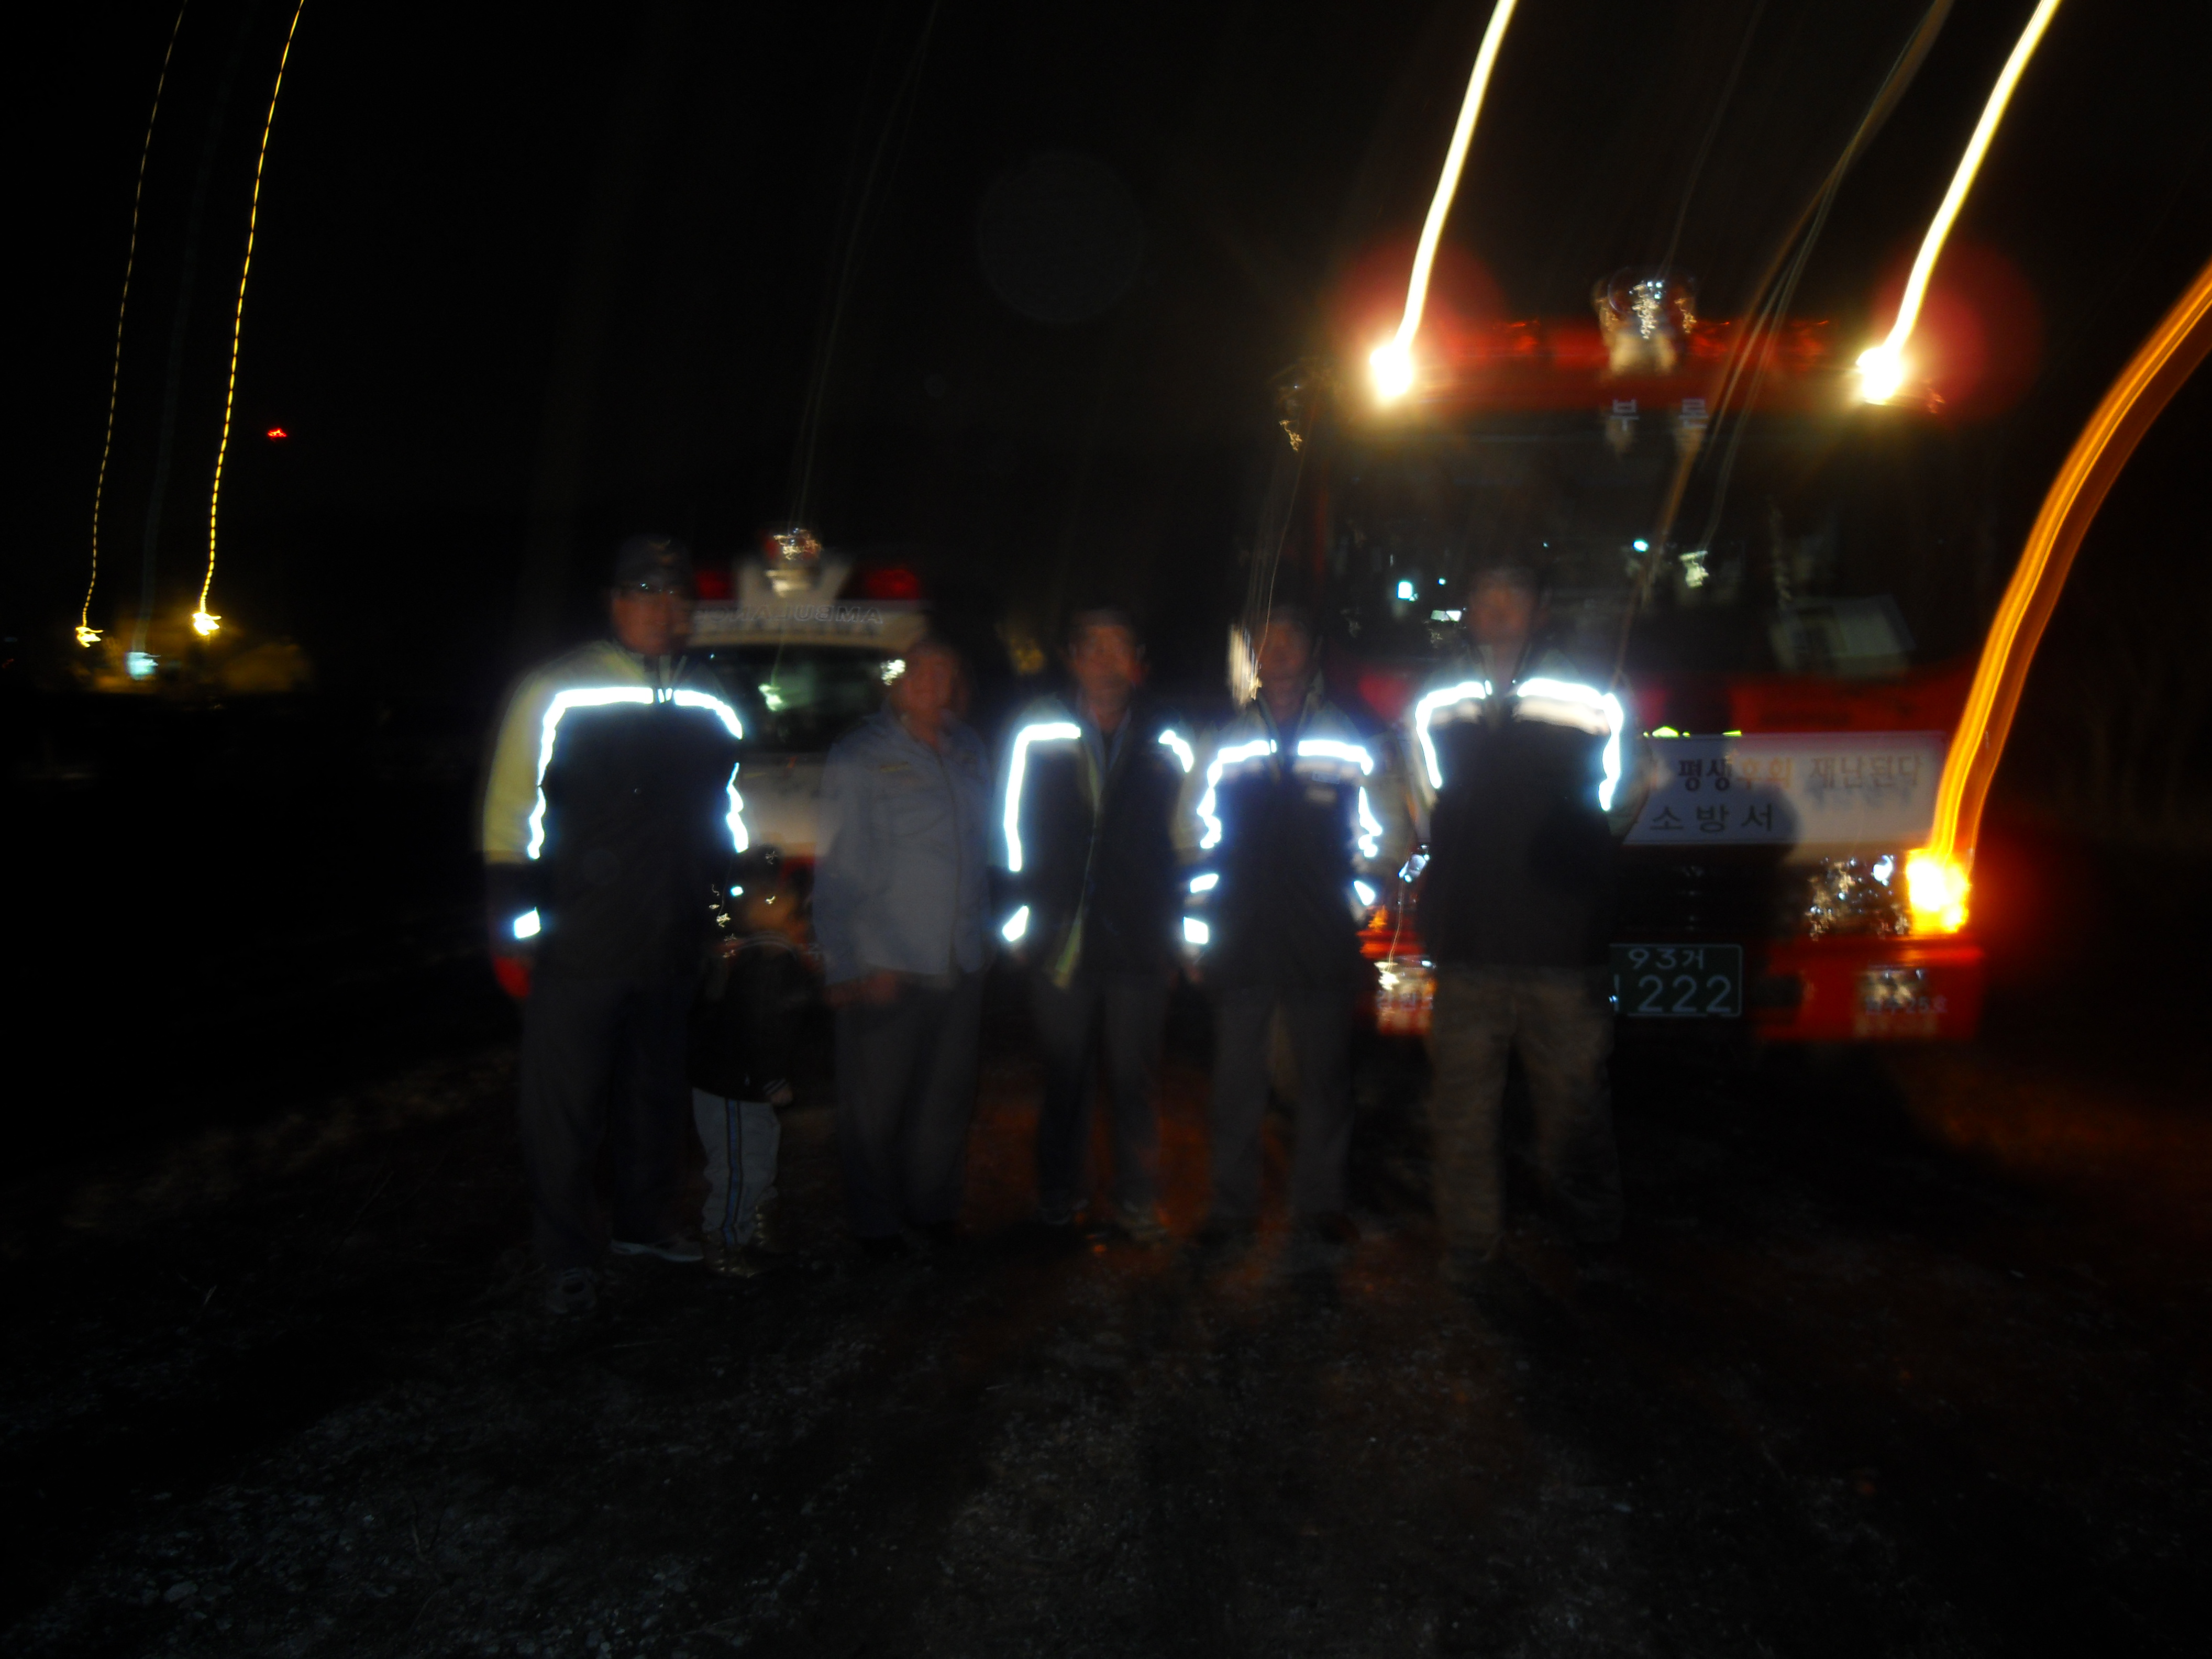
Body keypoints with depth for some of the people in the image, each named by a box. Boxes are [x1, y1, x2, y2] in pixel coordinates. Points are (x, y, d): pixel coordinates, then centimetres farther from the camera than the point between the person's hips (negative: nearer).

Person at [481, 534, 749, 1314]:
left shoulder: (712, 706, 9)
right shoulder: (557, 692, -7)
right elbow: (511, 818, -7)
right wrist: (514, 932, -10)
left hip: (672, 950, 5)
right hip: (578, 949, -5)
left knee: (656, 1094, 18)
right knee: (565, 1109, 4)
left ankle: (645, 1222, 36)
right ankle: (567, 1257, 18)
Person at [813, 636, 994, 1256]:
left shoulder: (970, 752, 12)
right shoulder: (858, 758, -6)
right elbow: (839, 872, -8)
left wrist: (981, 935, 15)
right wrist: (843, 966, -11)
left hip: (960, 965, 5)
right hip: (884, 966, -5)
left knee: (947, 1098, 12)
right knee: (876, 1105, 5)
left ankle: (934, 1207, 29)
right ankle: (876, 1220, 22)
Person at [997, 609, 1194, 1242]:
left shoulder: (1165, 741, 5)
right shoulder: (1040, 734, 4)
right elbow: (1017, 828, 7)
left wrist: (1175, 931, 2)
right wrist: (1021, 917, 2)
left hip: (1139, 944, 0)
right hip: (1059, 938, 0)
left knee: (1134, 1077, 5)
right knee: (1064, 1076, 9)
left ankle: (1136, 1202, 19)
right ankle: (1059, 1197, 24)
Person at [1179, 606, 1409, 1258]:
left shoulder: (1354, 742, 4)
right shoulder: (1224, 745, 8)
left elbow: (1385, 831, 12)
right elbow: (1195, 832, 16)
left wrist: (1362, 892, 5)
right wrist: (1205, 900, 9)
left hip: (1323, 941, 0)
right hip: (1240, 940, 1)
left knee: (1324, 1077, 8)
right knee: (1237, 1080, 5)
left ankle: (1320, 1203, 22)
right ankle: (1232, 1208, 15)